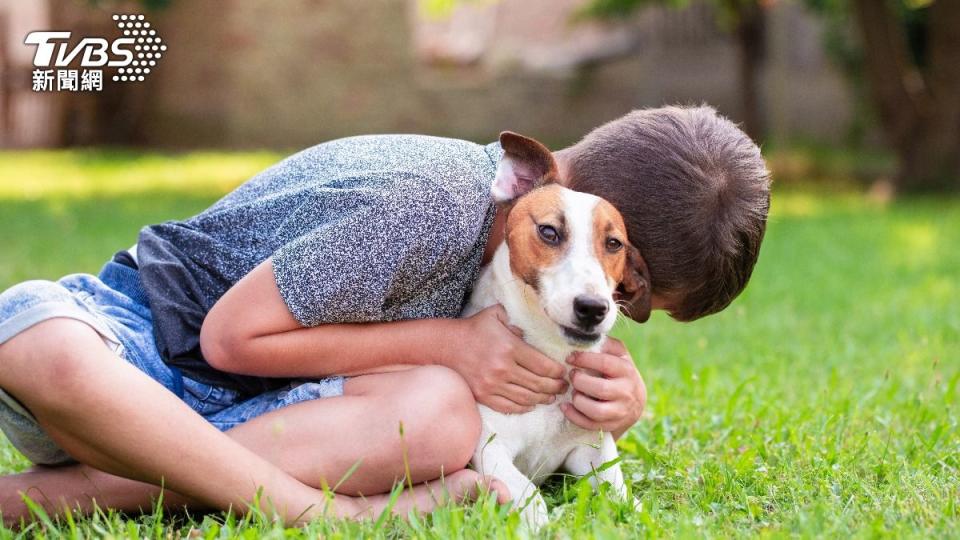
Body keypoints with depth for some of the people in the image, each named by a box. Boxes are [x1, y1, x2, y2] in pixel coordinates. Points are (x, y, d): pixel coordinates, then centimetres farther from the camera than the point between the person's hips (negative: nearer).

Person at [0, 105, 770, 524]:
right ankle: (331, 509, -40)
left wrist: (621, 393, -14)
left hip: (258, 401, 6)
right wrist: (446, 343, -21)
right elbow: (231, 335, -18)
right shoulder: (428, 207, -26)